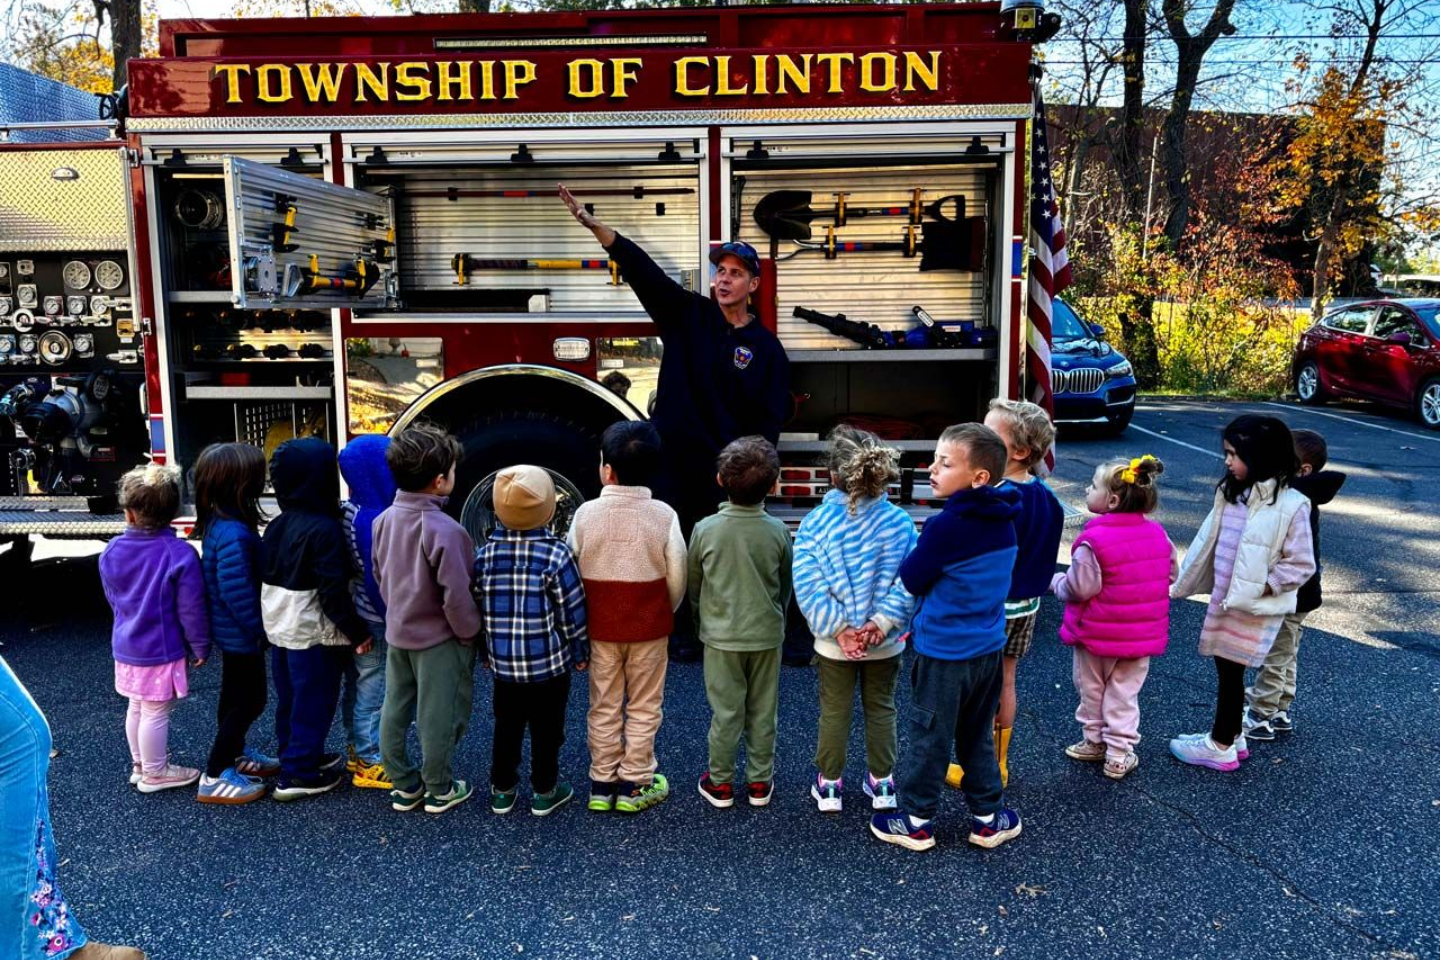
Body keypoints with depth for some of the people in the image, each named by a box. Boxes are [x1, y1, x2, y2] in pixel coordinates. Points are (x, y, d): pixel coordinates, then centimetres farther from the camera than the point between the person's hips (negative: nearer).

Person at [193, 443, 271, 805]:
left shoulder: (218, 522, 1)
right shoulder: (234, 534, -30)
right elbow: (237, 593, -30)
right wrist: (260, 629, -17)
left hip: (230, 632, 10)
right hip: (241, 634, -10)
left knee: (235, 696, 24)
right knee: (250, 700, 3)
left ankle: (235, 754, 43)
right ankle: (214, 776, 12)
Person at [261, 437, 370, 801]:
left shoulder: (277, 525, 4)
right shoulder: (324, 530, -22)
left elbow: (269, 577, 12)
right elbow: (333, 592, -23)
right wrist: (357, 632, -14)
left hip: (281, 629, 9)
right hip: (315, 634, -9)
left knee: (290, 700, 19)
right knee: (313, 704, 3)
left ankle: (300, 757, 34)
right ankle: (299, 776, 9)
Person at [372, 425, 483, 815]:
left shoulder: (385, 519, -2)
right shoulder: (443, 529, -26)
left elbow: (379, 575, 9)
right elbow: (456, 594, -23)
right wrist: (470, 635, -9)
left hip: (397, 633, 7)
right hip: (439, 638, -7)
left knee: (395, 710, 15)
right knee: (437, 716, 7)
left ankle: (403, 786, 29)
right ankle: (439, 791, 21)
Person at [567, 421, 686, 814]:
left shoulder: (585, 514, -12)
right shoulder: (664, 516, -15)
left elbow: (572, 573, -4)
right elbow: (677, 579, -8)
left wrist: (585, 619, 11)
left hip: (600, 628, 1)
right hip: (649, 627, -1)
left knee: (604, 707, 15)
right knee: (643, 707, 14)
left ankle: (602, 784, 25)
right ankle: (635, 785, 21)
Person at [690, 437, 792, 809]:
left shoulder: (705, 529, -13)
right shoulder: (778, 531, -11)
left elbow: (692, 584, 0)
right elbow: (786, 586, 3)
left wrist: (701, 621, 17)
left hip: (721, 635, -1)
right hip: (767, 634, 1)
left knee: (725, 711, 10)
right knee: (762, 711, 13)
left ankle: (720, 783, 22)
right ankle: (759, 782, 25)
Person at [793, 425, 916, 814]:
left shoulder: (815, 523, -15)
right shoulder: (899, 522, -11)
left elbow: (808, 586, -19)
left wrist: (839, 627, -15)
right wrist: (883, 622, -14)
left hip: (834, 641, -1)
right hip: (886, 640, 1)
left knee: (834, 711, 15)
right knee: (881, 709, 19)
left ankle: (829, 785, 28)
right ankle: (882, 784, 31)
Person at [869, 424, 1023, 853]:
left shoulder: (946, 525, -23)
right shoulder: (1003, 522, 0)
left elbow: (911, 579, -12)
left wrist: (915, 555, 5)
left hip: (944, 652, -7)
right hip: (989, 648, 7)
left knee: (930, 740, 8)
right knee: (978, 737, 20)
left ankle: (917, 821, 22)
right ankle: (987, 817, 29)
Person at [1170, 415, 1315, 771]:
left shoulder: (1291, 505, -17)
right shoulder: (1231, 492, 3)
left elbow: (1301, 564, -14)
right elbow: (1208, 541, 10)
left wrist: (1261, 588, -19)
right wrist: (1183, 583, 12)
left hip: (1254, 609, -6)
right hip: (1224, 600, 7)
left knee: (1230, 672, 4)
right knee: (1226, 669, 17)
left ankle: (1221, 745, 19)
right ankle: (1232, 735, 34)